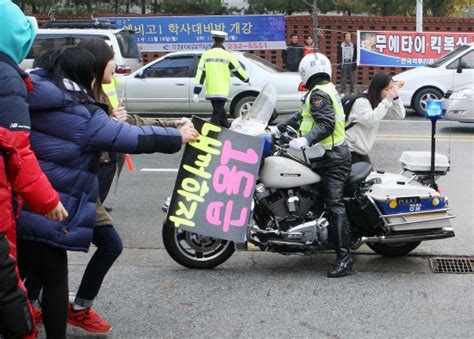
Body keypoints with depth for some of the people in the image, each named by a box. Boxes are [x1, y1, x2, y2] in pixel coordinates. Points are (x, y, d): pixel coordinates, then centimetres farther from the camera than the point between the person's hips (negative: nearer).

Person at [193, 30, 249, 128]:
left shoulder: (206, 55, 3)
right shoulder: (228, 55, -6)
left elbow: (200, 74, 0)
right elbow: (238, 70, 3)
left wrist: (196, 92, 0)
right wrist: (247, 80, 23)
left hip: (210, 91, 4)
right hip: (221, 91, -4)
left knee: (220, 112, 21)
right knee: (216, 115, -4)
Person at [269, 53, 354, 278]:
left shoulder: (318, 94, -13)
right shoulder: (328, 89, 19)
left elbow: (326, 125, -25)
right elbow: (302, 116, 22)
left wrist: (305, 140, -35)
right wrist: (278, 128, 21)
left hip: (331, 158, -11)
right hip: (334, 153, 11)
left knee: (334, 204, -16)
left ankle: (344, 257, -20)